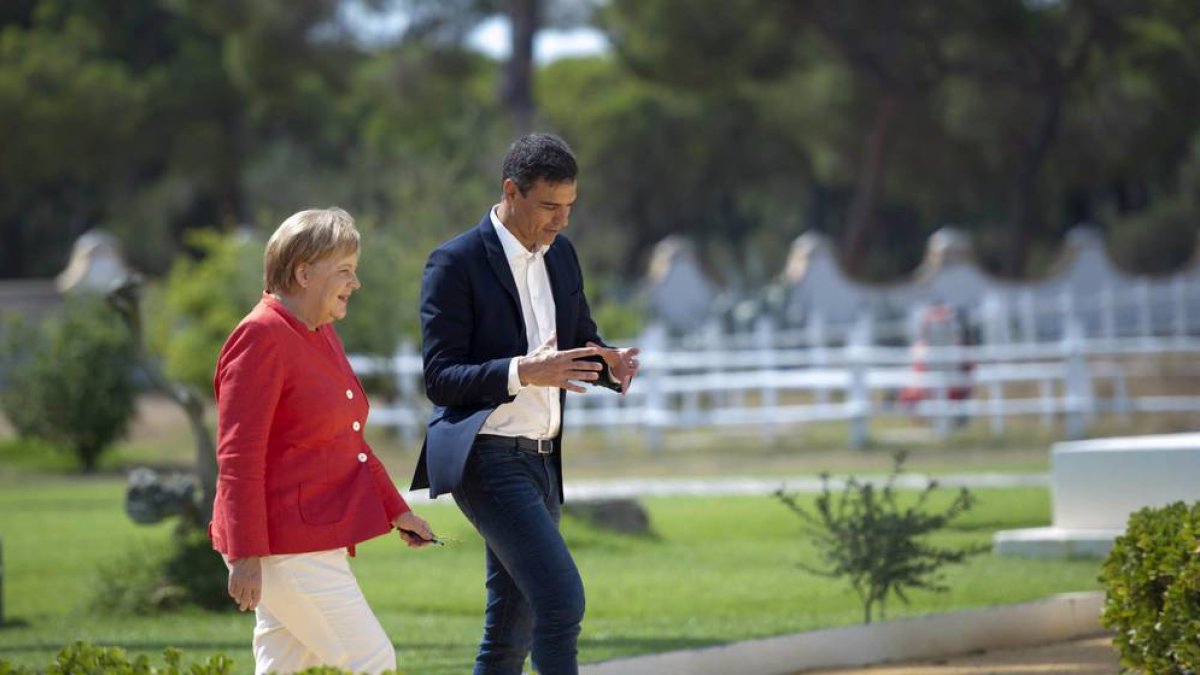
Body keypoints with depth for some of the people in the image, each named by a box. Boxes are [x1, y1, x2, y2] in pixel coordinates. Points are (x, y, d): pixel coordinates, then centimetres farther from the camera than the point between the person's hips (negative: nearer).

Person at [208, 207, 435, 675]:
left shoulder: (320, 334, 16)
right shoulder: (261, 338, -14)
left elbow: (347, 442, 26)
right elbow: (239, 458, -18)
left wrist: (395, 510, 23)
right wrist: (245, 555, -21)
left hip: (318, 540, 10)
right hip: (285, 546, -10)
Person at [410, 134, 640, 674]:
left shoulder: (560, 255, 11)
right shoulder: (456, 263, -11)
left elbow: (580, 341, 20)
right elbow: (440, 378, -14)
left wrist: (610, 363, -5)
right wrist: (522, 372, -29)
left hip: (541, 461, 8)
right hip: (487, 460, -8)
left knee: (512, 628, 11)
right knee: (561, 599, -20)